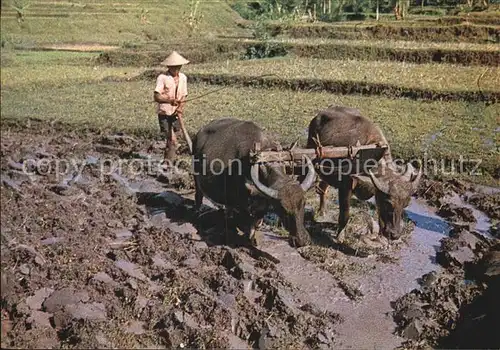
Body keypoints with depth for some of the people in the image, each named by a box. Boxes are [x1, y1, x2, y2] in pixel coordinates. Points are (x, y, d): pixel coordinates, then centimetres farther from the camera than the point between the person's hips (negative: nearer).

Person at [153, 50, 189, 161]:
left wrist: (180, 108, -10)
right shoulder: (162, 78, -11)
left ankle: (166, 161, 27)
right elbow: (156, 97, -16)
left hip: (176, 113, 5)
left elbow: (184, 96, 8)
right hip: (164, 112, -5)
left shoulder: (183, 77, 6)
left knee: (170, 139, 13)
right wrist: (170, 100, -30)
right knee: (173, 141, -11)